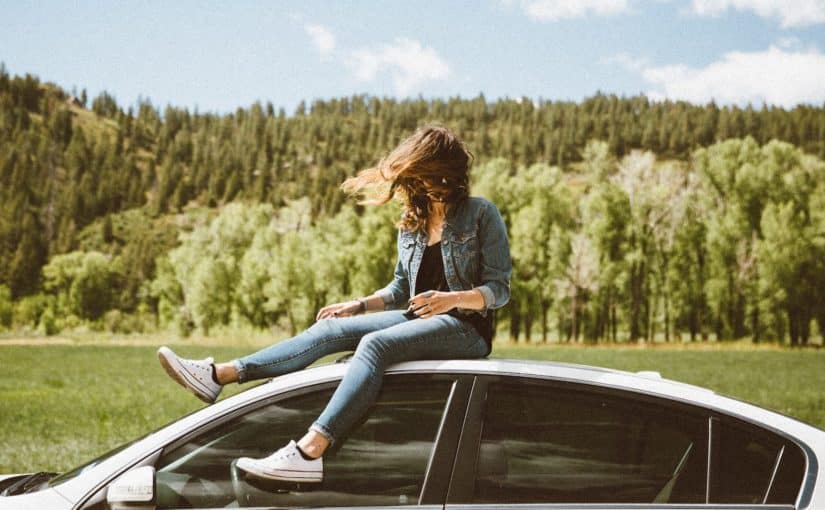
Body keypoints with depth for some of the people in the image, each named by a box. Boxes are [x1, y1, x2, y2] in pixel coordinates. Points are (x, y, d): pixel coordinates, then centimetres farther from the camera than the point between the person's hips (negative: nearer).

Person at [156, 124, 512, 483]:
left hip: (464, 326, -7)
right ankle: (220, 375, -18)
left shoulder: (481, 214, -4)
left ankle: (309, 453, -48)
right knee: (330, 328, -11)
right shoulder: (411, 223, 15)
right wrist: (359, 306, 9)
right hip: (417, 318, 7)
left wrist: (453, 298, -26)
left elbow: (499, 290, -8)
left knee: (374, 343, -33)